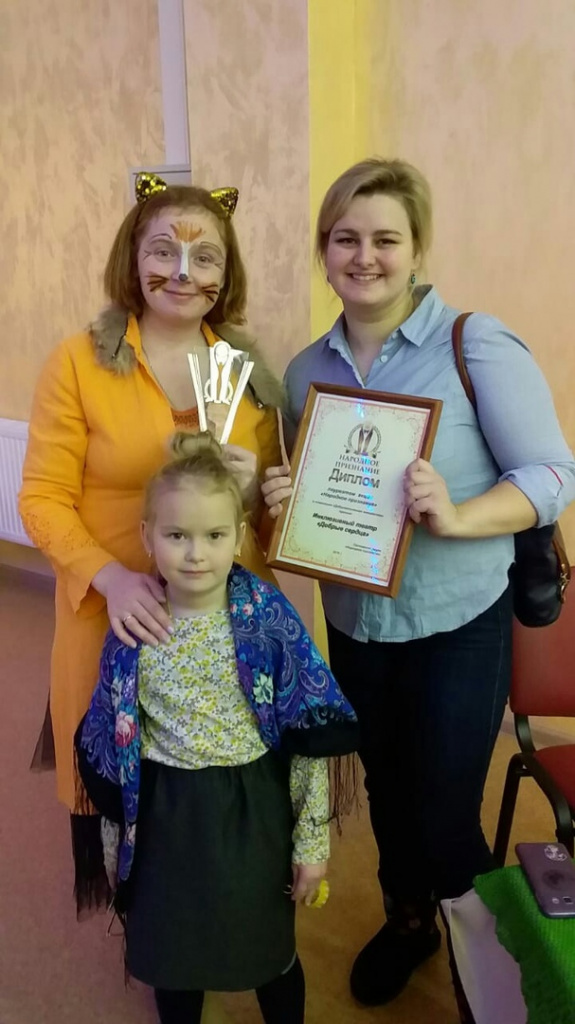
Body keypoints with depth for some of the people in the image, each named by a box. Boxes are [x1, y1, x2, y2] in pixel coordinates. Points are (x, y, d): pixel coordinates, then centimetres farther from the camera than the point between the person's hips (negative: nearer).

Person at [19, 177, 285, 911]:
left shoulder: (248, 370, 6)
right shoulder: (78, 361, -6)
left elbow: (275, 504, 12)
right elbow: (43, 499, -8)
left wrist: (253, 489, -12)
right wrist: (111, 577, -24)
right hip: (116, 615, -3)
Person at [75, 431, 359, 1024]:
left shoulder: (270, 620, -17)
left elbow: (309, 741, -10)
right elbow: (112, 747, 1)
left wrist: (312, 840, -6)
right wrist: (115, 841, 7)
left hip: (254, 811, -1)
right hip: (165, 816, 2)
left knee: (270, 951, 20)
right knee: (171, 954, 23)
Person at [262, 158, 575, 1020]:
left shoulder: (477, 344, -14)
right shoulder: (307, 369, 3)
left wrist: (457, 516, -31)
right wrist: (283, 499, -11)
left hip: (458, 625, -4)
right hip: (354, 623, 5)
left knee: (444, 813, 7)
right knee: (386, 788, 22)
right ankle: (407, 917, 52)